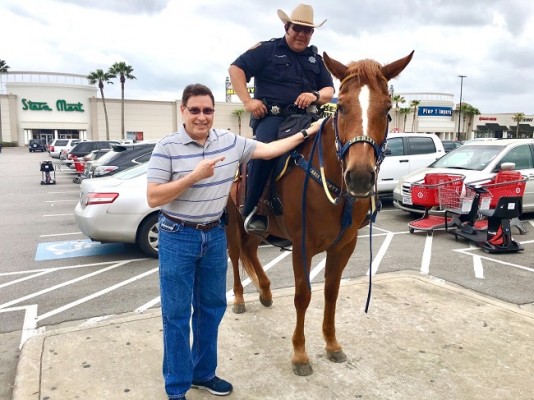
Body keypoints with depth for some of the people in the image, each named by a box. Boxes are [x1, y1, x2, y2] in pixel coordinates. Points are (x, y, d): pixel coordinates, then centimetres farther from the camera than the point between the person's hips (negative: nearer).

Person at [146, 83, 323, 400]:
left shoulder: (230, 142, 1)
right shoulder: (167, 147, -12)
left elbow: (268, 150, 9)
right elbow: (153, 198, -15)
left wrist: (306, 133, 8)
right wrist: (195, 176, -23)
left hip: (215, 235, 5)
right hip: (178, 238, -4)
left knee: (212, 307, 16)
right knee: (177, 315, 5)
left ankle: (203, 373, 36)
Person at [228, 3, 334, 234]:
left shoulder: (316, 59, 23)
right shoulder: (267, 50, 8)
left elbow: (330, 91, 20)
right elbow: (236, 68, 3)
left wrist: (316, 95, -5)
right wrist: (247, 101, -8)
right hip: (271, 116, -5)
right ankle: (252, 211, -23)